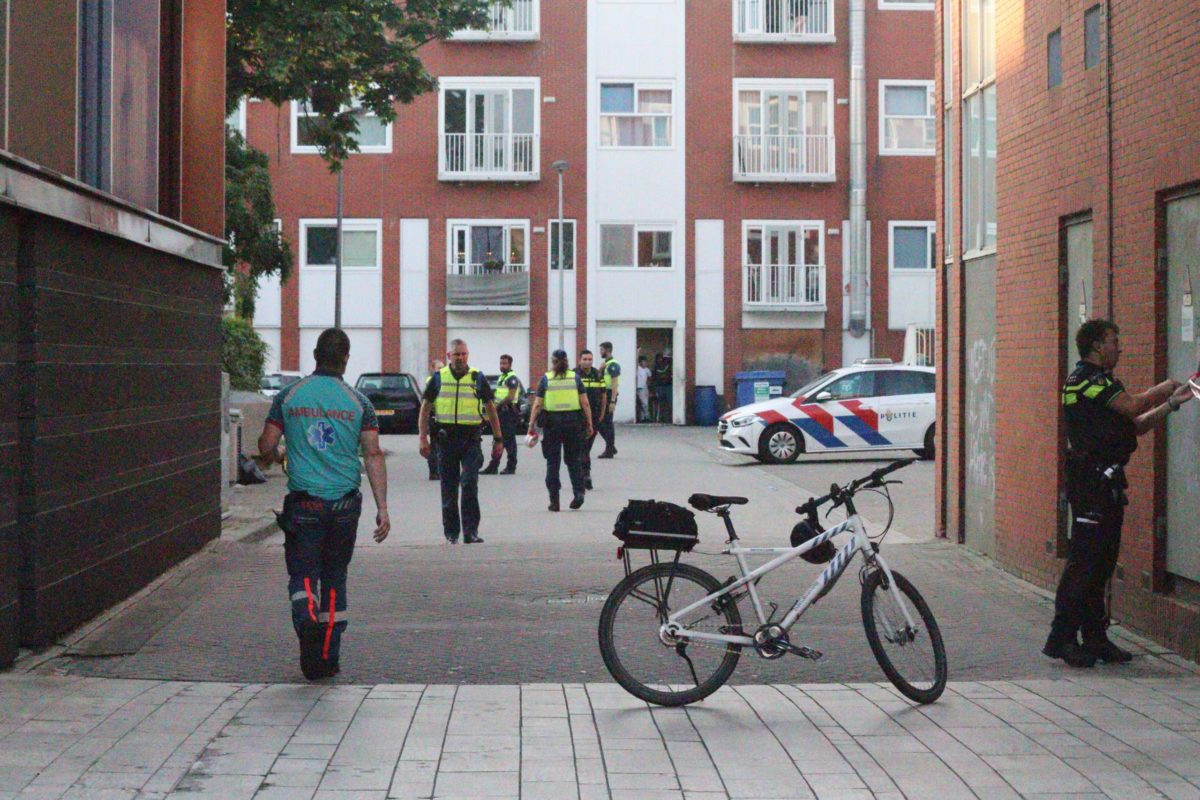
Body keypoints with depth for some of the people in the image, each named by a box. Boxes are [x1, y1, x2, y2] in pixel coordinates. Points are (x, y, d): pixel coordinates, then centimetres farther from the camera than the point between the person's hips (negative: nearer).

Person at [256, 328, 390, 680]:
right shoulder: (358, 401, 1)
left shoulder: (289, 396, 1)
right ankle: (327, 660, 15)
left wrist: (275, 457, 26)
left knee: (303, 573, 4)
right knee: (335, 579, 12)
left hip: (303, 502, -1)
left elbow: (265, 446, 2)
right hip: (344, 504, 1)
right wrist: (382, 508, -4)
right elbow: (373, 455, -4)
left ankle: (306, 615, -28)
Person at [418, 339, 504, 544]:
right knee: (449, 489, 7)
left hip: (470, 439, -1)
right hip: (446, 439, 1)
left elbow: (490, 409, 10)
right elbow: (425, 408, 9)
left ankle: (470, 532, -10)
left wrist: (498, 439, 7)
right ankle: (451, 532, 17)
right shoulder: (438, 378, 6)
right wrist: (422, 437, 0)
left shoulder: (477, 378, 5)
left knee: (469, 484, -14)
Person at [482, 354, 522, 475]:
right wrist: (496, 407, 10)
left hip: (509, 412, -10)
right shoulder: (501, 377, 19)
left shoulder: (512, 378, -11)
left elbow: (511, 396, -19)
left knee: (509, 440, -5)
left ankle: (511, 467, -1)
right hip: (501, 411, 10)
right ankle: (493, 467, 12)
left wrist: (498, 405, -14)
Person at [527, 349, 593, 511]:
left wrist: (532, 425, 0)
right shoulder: (575, 377, 4)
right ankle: (579, 491, -3)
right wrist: (589, 424, 4)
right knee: (573, 458, 14)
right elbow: (585, 403, -1)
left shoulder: (546, 379, 2)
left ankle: (554, 500, 7)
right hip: (573, 420, 1)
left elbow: (537, 405, -3)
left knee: (553, 461, 7)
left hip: (552, 421, -1)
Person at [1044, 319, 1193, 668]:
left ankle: (1095, 638, 15)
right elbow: (1133, 406, -19)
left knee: (1101, 561, 11)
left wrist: (1171, 404, 10)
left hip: (1105, 481, 10)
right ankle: (1061, 637, -7)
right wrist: (1164, 389, -1)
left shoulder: (1098, 381, 22)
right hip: (1092, 480, -10)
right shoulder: (1087, 379, -10)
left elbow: (1135, 425, 19)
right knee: (1083, 561, -10)